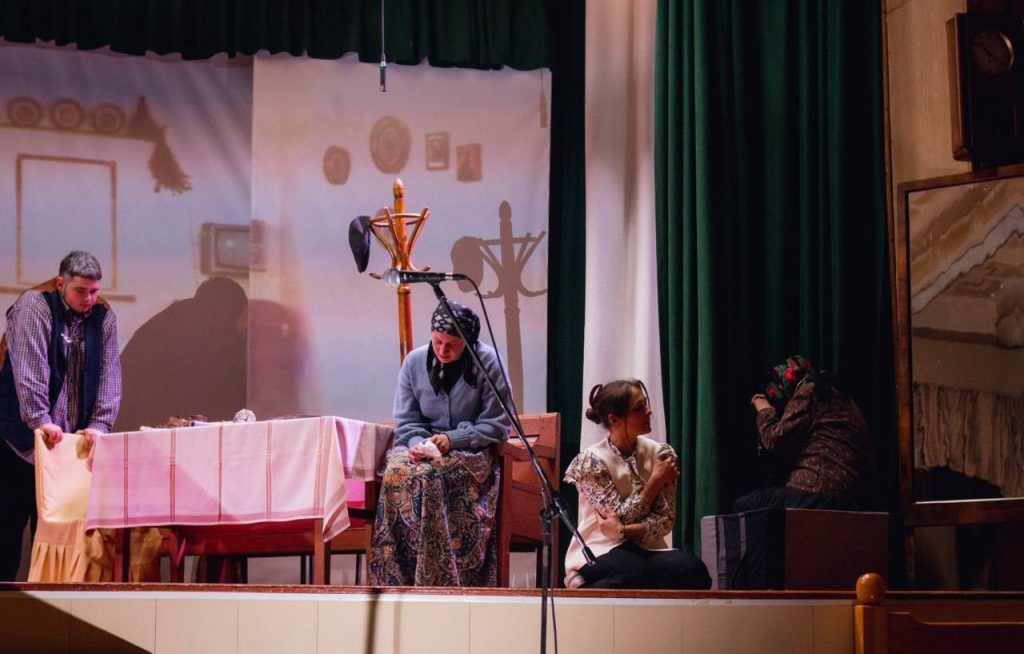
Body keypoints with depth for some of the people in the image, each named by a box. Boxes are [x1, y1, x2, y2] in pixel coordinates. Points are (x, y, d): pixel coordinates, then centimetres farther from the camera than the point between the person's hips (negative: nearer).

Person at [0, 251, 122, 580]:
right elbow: (29, 368, -18)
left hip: (70, 439, 4)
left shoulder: (104, 318, 7)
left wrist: (99, 424, -11)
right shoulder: (34, 306, -8)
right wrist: (40, 420, -26)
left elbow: (109, 376, 2)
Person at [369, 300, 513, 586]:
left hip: (470, 450, -3)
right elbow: (405, 421, 8)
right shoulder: (415, 362, 4)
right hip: (423, 444, 4)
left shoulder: (487, 363, -7)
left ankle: (438, 581, -30)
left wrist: (452, 439, -17)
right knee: (396, 472, -31)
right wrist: (418, 443, -15)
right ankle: (398, 581, -28)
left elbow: (497, 425, -6)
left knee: (427, 476, -34)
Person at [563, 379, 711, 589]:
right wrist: (656, 480, -9)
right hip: (600, 553, -5)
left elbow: (664, 520, -1)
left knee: (692, 570, -29)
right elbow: (621, 517, -12)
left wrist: (624, 531, -18)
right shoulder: (591, 461, -8)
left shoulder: (660, 454, 4)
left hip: (645, 549, 5)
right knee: (635, 575, -41)